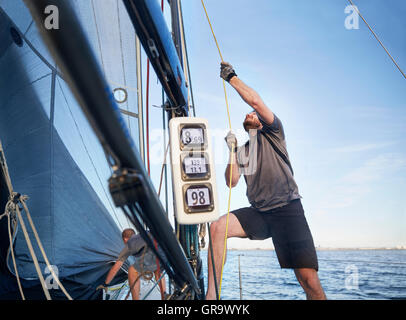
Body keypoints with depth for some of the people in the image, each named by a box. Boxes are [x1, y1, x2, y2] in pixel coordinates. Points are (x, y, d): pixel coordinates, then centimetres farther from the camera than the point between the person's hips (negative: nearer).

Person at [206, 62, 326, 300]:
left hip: (287, 209, -4)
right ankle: (211, 294, -18)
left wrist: (231, 76, 2)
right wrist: (232, 150, 3)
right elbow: (232, 182, 9)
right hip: (258, 213, 5)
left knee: (309, 279, -12)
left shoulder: (272, 133, 10)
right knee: (218, 227, -21)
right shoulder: (243, 151, 23)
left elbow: (255, 101, -6)